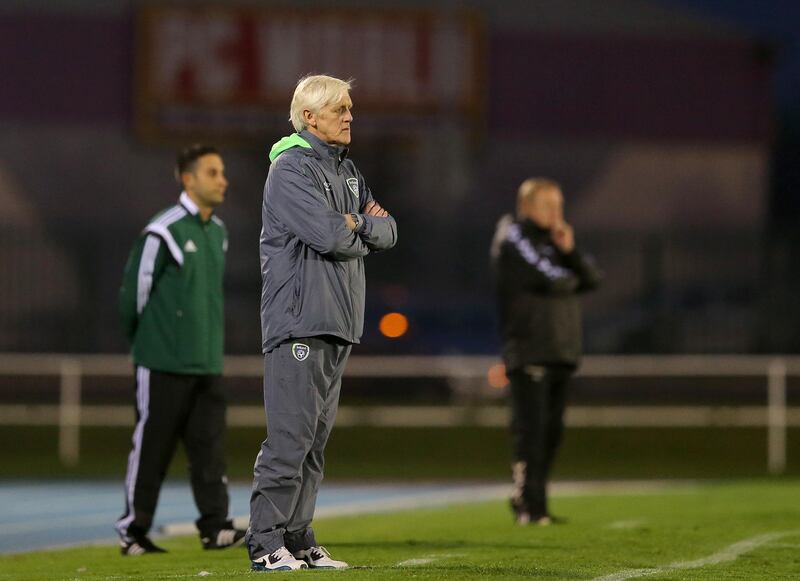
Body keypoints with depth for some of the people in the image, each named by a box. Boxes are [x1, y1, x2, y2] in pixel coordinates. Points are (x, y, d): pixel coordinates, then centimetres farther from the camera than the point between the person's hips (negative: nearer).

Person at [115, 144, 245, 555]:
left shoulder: (218, 232, 12)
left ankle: (215, 525, 0)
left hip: (208, 364, 7)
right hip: (164, 366, -7)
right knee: (151, 446, 1)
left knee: (210, 444, 1)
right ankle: (133, 530, 9)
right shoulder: (163, 231, -13)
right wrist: (145, 343, 3)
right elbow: (134, 291, -8)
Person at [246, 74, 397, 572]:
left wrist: (357, 224, -7)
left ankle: (298, 539, 14)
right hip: (299, 320, -9)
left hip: (340, 323, 9)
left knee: (317, 436, 10)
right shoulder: (291, 170, -9)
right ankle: (266, 544, -9)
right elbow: (330, 236, -20)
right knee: (291, 434, -11)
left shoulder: (347, 171, 19)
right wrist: (362, 237, 0)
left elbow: (388, 232, 12)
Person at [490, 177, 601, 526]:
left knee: (550, 431, 8)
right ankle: (529, 506, -10)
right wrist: (572, 278, 5)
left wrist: (569, 251, -5)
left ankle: (530, 502, 15)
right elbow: (552, 279, -16)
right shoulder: (514, 238, -4)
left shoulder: (554, 239, 21)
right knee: (531, 430, -10)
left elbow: (592, 278, 10)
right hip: (528, 350, -8)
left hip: (560, 352, 8)